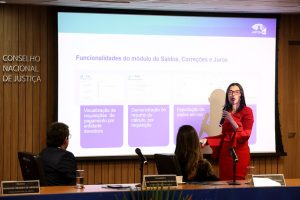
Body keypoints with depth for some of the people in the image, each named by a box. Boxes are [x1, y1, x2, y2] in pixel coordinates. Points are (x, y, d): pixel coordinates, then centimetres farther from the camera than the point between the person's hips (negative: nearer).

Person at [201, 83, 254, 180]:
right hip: (225, 152, 5)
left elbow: (245, 135, -11)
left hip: (240, 152, -5)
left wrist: (231, 121, -18)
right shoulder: (226, 112, 11)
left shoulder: (247, 111, -3)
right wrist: (206, 140, 8)